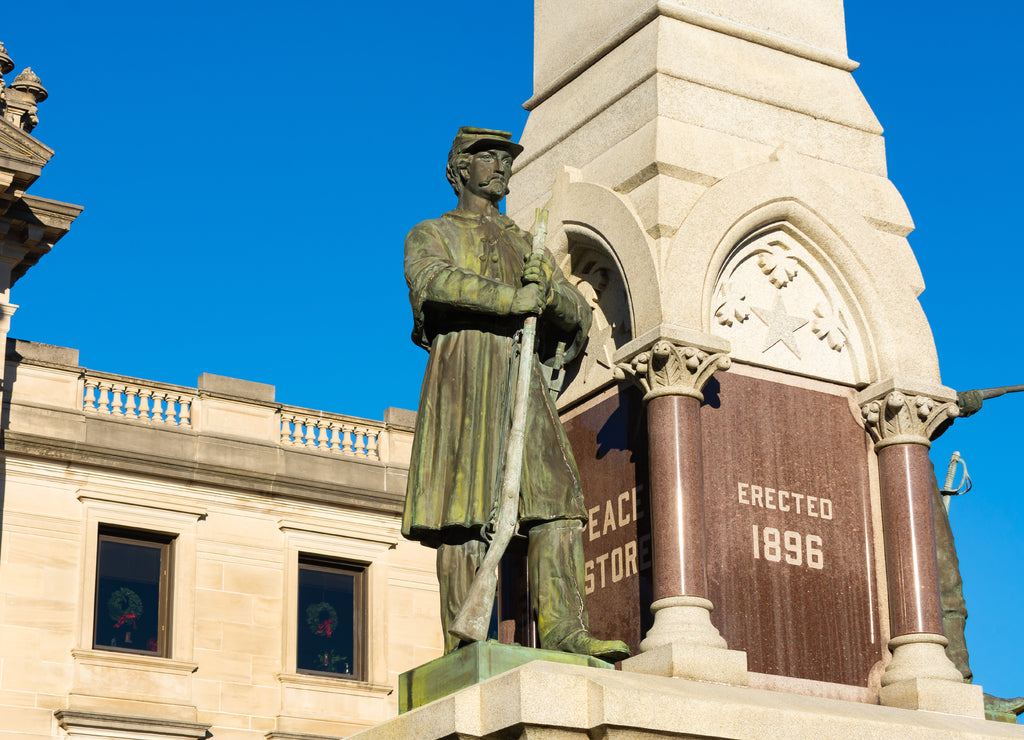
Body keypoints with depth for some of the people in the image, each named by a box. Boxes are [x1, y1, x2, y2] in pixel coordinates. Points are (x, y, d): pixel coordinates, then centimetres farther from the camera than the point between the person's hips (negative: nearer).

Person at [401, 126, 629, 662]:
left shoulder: (525, 245, 29)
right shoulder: (429, 236, 16)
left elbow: (578, 316, 18)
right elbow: (433, 282, -10)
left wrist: (548, 287, -4)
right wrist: (514, 299, -13)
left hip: (523, 377, 5)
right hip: (462, 374, -5)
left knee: (556, 498, -12)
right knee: (465, 512, -12)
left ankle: (562, 628, -21)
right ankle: (463, 645, -16)